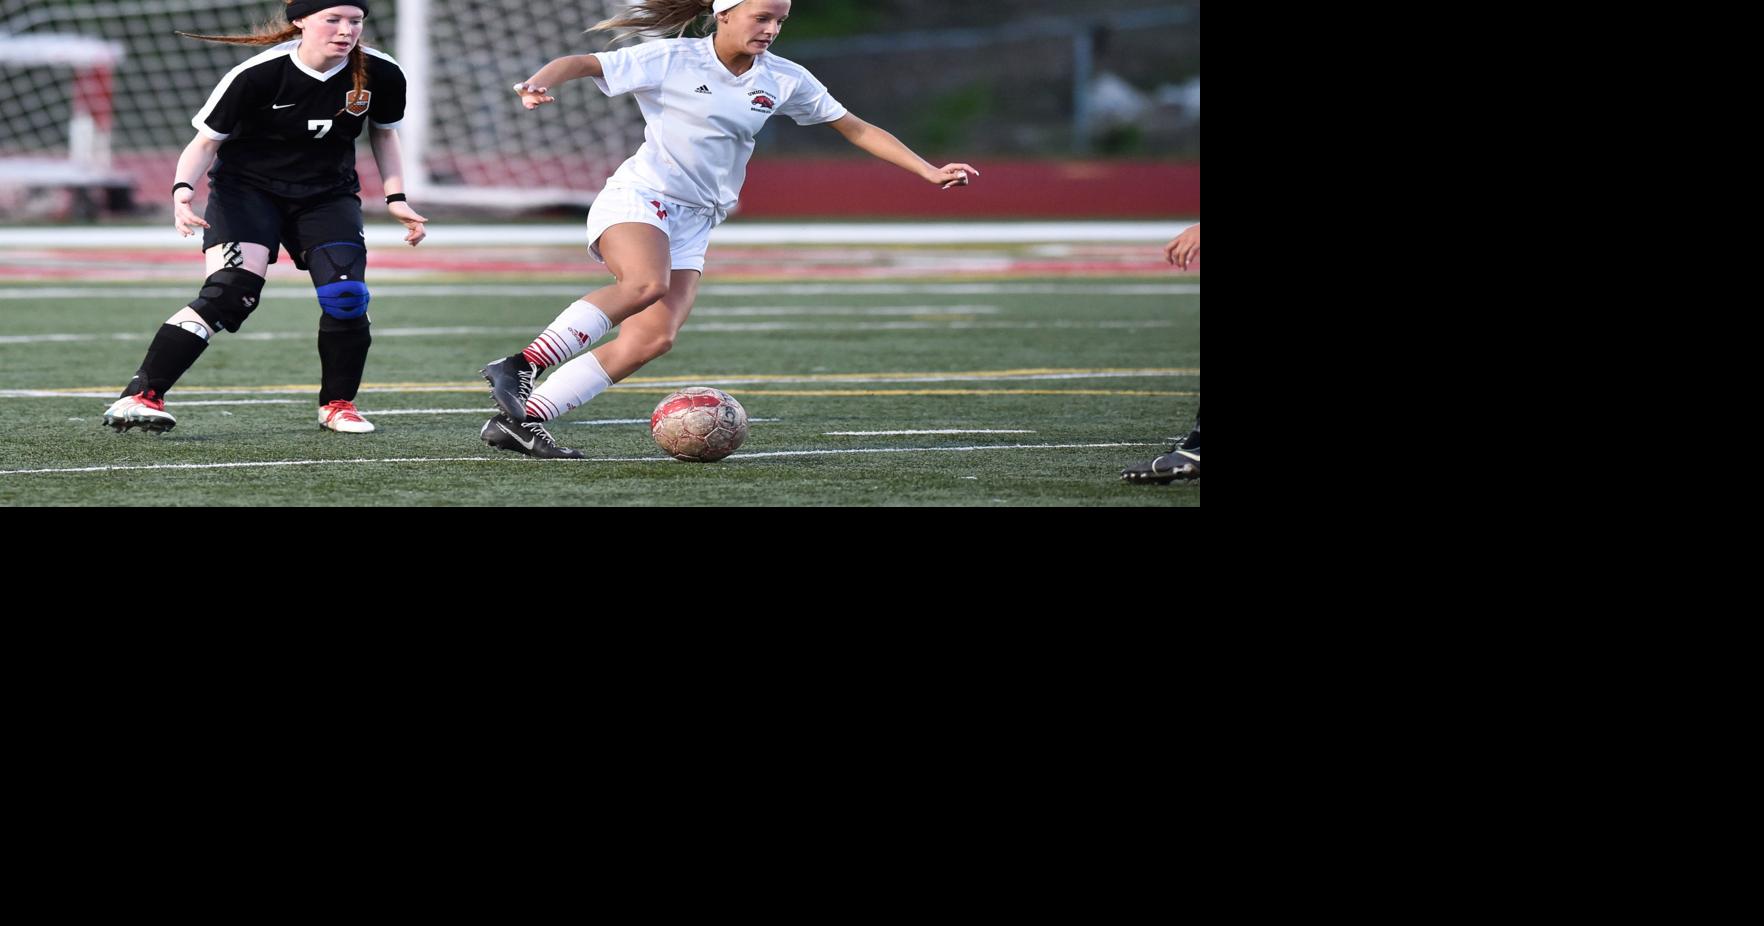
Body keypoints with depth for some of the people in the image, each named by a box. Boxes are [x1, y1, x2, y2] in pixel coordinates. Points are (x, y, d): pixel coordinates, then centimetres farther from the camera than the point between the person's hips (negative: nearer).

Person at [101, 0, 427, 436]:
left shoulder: (380, 75, -10)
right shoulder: (258, 75, -22)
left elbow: (383, 134, 11)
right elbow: (206, 139, -13)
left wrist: (396, 198, 2)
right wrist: (183, 188, -30)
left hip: (327, 194, 4)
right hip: (247, 188, -4)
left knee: (346, 297, -15)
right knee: (232, 290, -24)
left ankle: (337, 404, 11)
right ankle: (139, 397, -24)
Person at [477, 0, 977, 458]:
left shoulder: (784, 80, 7)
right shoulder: (672, 61, -7)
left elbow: (856, 129, 13)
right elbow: (582, 63, -11)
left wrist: (929, 171, 8)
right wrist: (540, 82, -33)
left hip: (692, 225, 6)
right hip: (637, 198, -5)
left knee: (653, 339, -14)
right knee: (645, 283, -36)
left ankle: (518, 421, -14)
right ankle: (520, 366, -33)